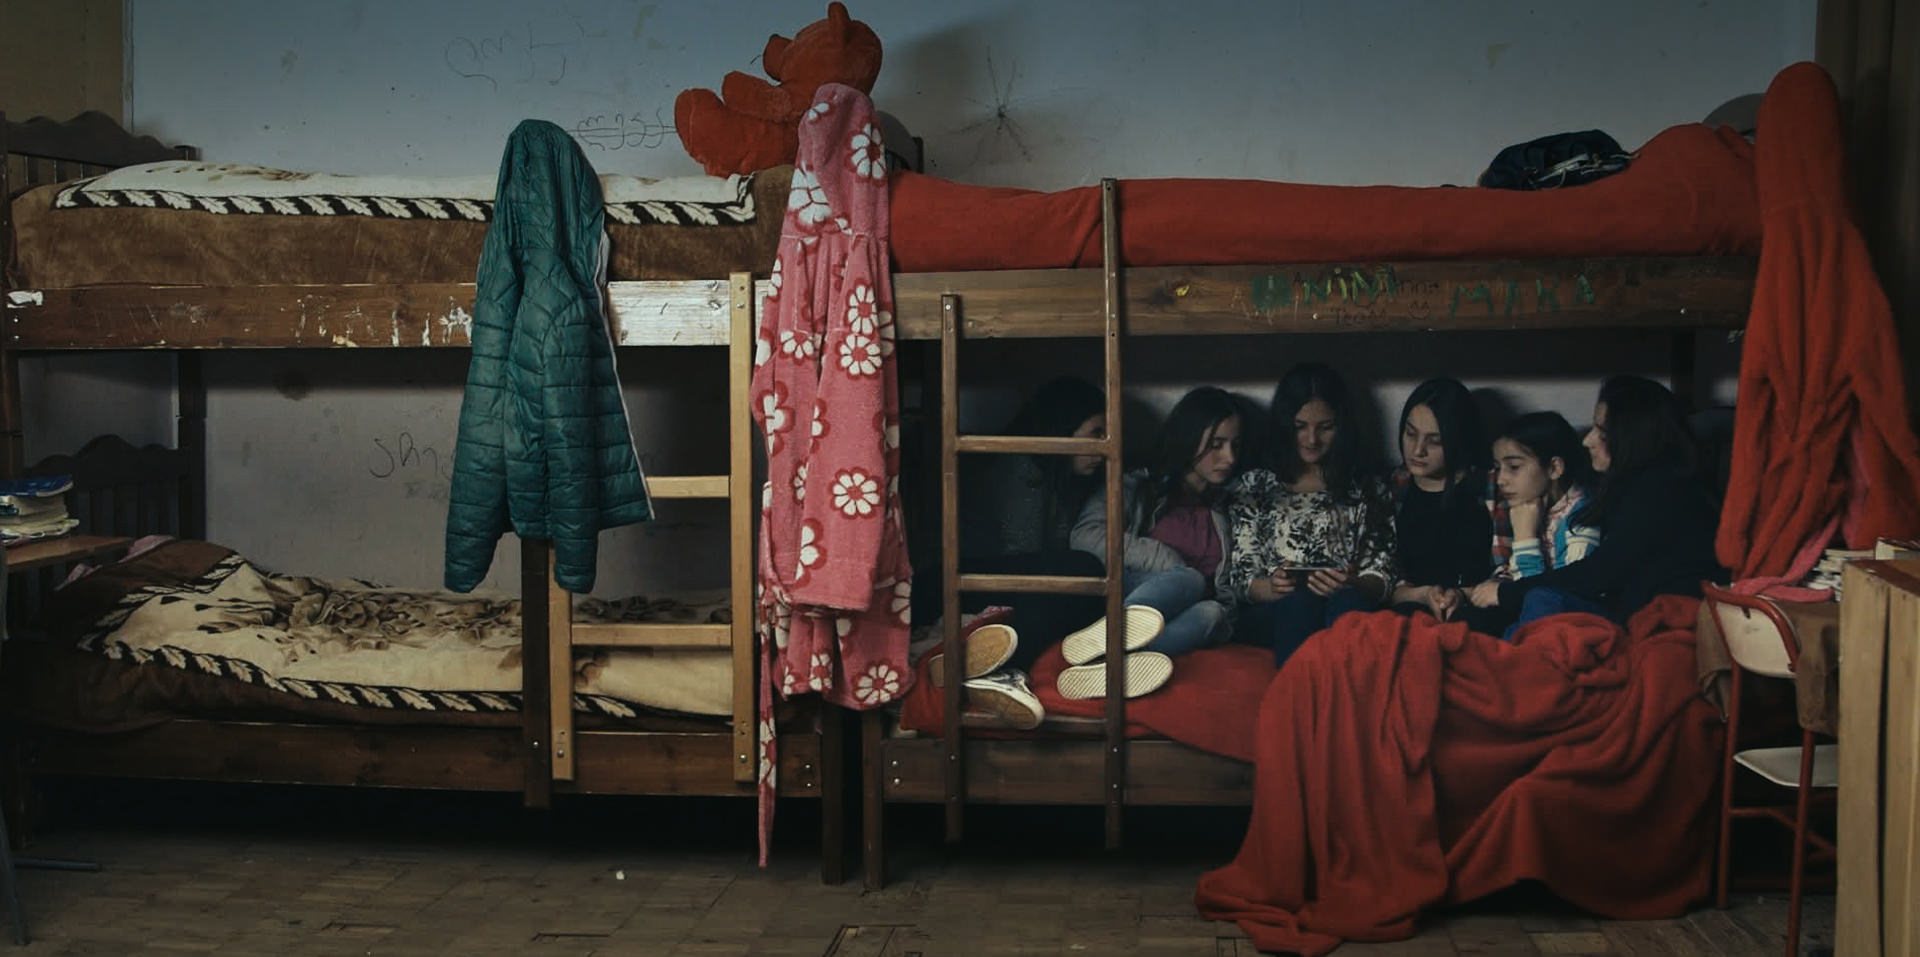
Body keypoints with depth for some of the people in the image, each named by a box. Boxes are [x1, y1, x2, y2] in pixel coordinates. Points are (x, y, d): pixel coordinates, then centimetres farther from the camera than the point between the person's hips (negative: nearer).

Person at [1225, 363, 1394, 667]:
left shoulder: (1368, 492, 22)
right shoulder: (1254, 488, 19)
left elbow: (1381, 578, 11)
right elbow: (1239, 578, 11)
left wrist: (1353, 585, -14)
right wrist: (1271, 587, -13)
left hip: (1346, 608, 1)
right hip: (1271, 615, 0)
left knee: (1348, 602, -36)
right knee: (1302, 601, -37)